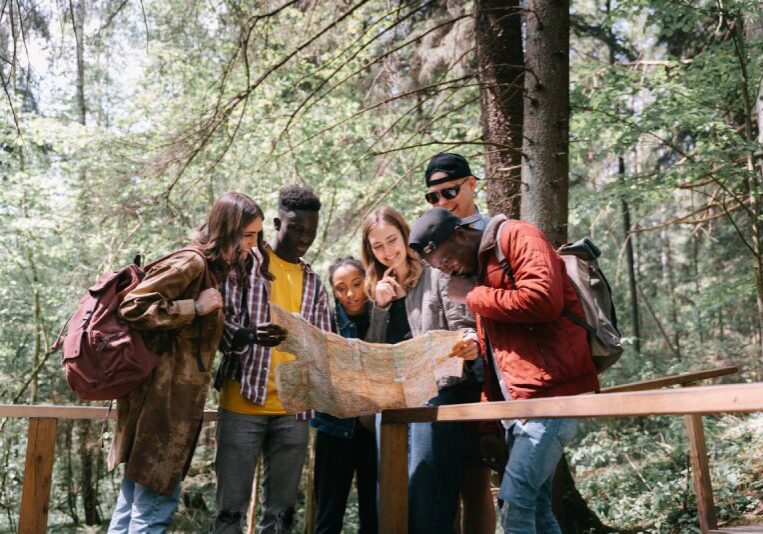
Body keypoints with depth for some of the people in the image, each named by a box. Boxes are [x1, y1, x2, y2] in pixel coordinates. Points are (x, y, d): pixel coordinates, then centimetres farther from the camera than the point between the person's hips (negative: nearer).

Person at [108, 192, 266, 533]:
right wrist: (196, 308, -17)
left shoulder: (213, 269, 15)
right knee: (155, 499, -3)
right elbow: (132, 307, -19)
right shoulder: (191, 264, -14)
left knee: (138, 497, 15)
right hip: (163, 397, -10)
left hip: (176, 399, 10)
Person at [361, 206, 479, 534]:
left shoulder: (435, 277, 2)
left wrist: (470, 344, -29)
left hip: (435, 389, -6)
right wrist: (380, 306, -1)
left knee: (425, 487, -13)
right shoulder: (376, 290, 18)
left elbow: (463, 327, -6)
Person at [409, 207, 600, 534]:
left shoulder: (517, 238, -5)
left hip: (551, 393, -9)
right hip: (518, 400, 10)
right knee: (534, 503, 9)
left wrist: (472, 296, -10)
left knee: (516, 499, -15)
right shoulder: (478, 269, 21)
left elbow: (543, 300, -21)